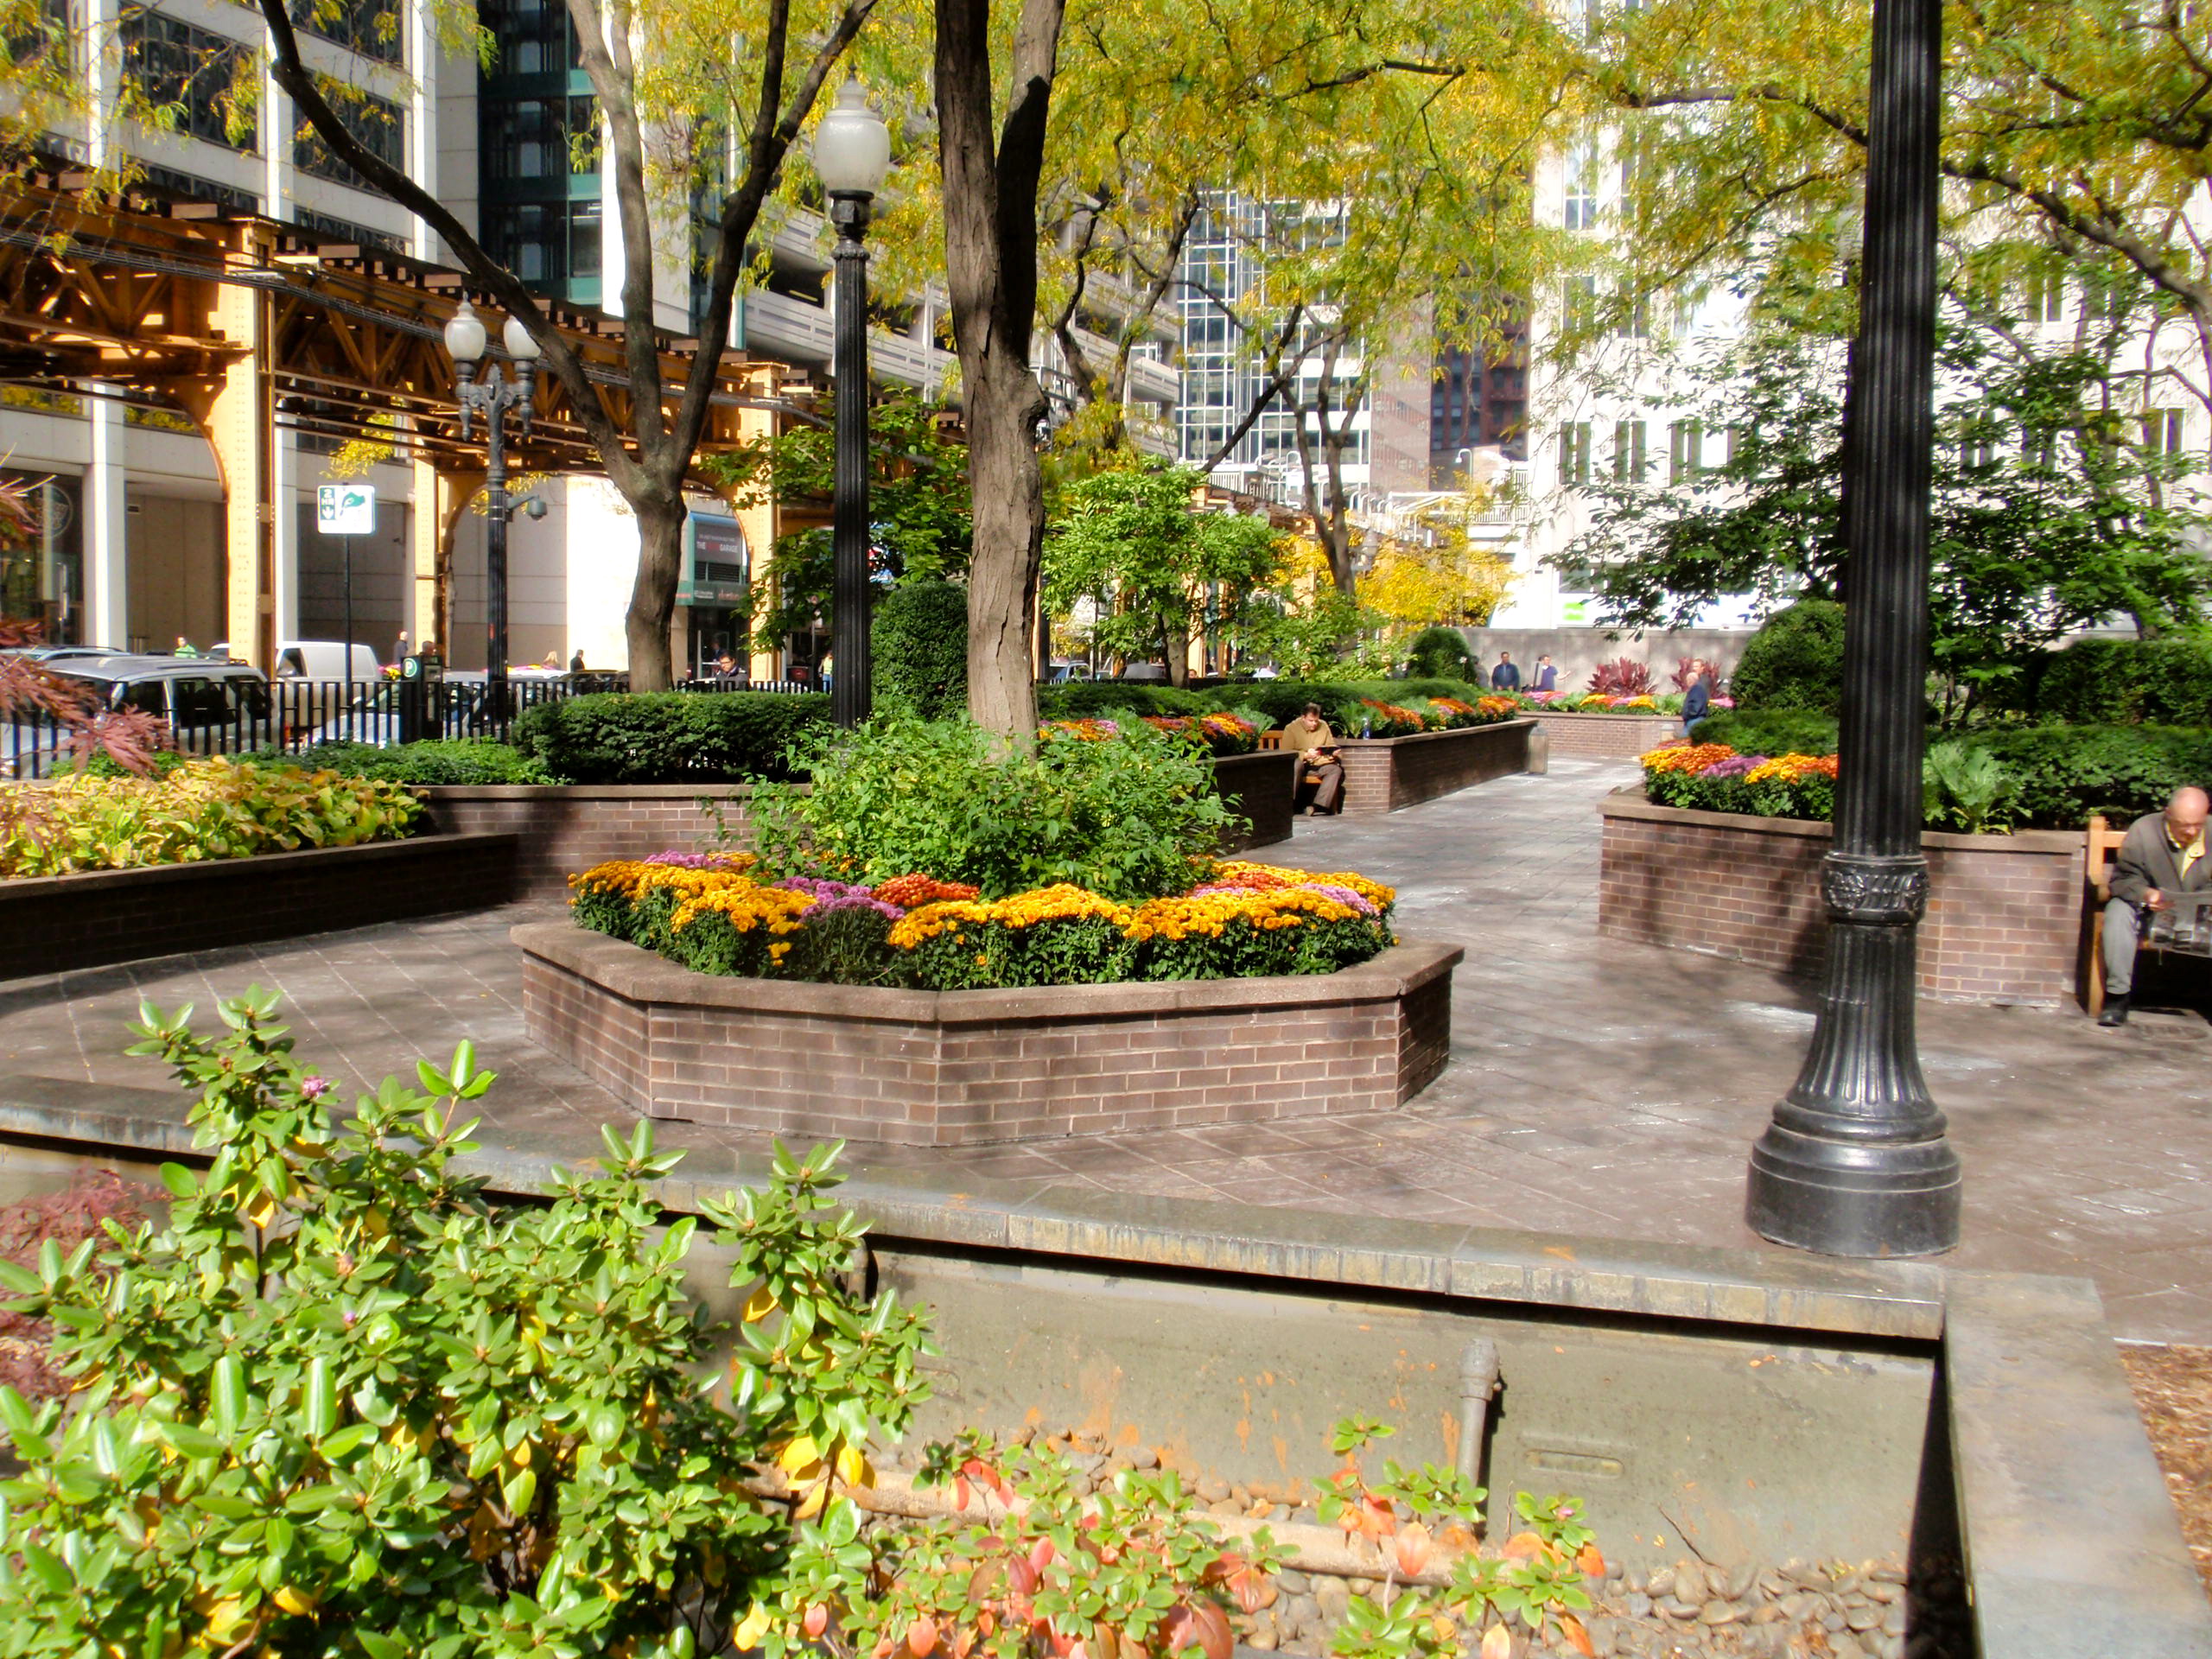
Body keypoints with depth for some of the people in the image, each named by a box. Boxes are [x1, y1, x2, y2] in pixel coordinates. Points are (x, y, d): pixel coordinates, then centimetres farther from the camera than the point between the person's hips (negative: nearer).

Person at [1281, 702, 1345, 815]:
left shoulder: (1323, 726, 11)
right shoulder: (1291, 728, -3)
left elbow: (1331, 746, 18)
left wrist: (1334, 752, -7)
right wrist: (1306, 755, -24)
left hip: (1319, 765, 4)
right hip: (1301, 764, -4)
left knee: (1336, 769, -26)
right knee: (1296, 765, -39)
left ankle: (1318, 805, -38)